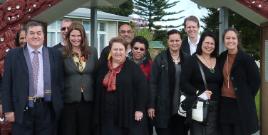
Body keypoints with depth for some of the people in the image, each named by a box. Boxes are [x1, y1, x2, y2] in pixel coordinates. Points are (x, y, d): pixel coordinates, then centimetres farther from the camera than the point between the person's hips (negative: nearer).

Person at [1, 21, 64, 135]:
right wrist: (8, 110, -3)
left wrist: (59, 106, 4)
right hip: (22, 110, -1)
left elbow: (60, 82, 9)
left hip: (47, 109, 1)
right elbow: (6, 85, 3)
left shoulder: (55, 55, 8)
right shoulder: (13, 55, 4)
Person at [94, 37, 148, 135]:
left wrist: (139, 109, -13)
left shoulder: (133, 67, -4)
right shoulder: (103, 68, 11)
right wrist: (97, 112, 13)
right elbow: (98, 91, 16)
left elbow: (142, 87, -8)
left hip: (127, 113, -4)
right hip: (107, 114, 4)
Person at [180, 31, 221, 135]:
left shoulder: (218, 62, 13)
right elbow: (184, 83, -9)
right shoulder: (192, 60, -3)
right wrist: (199, 93, -17)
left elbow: (221, 83, 19)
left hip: (215, 107, 5)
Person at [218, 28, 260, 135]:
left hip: (241, 106, -5)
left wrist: (246, 97, -5)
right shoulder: (221, 58, 6)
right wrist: (220, 94, 12)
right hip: (224, 104, 5)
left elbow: (255, 81, -7)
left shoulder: (246, 59, -9)